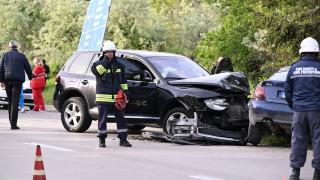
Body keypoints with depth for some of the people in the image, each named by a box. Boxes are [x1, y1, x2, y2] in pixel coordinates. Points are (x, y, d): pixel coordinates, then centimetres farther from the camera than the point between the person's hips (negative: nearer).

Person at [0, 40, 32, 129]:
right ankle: (13, 124, -15)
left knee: (10, 101, 17)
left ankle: (11, 121, 23)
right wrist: (30, 77, 26)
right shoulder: (22, 56, 4)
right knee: (15, 102, -8)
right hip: (17, 81, -3)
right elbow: (28, 68, 8)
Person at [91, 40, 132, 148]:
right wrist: (105, 60, -17)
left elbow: (123, 81, 18)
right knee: (102, 119, 2)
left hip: (116, 97, 3)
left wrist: (126, 94, 13)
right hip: (103, 98, -3)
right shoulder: (98, 64, 1)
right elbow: (97, 71, -24)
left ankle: (123, 140, 8)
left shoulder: (118, 65, 13)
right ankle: (102, 140, 14)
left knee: (121, 118, 2)